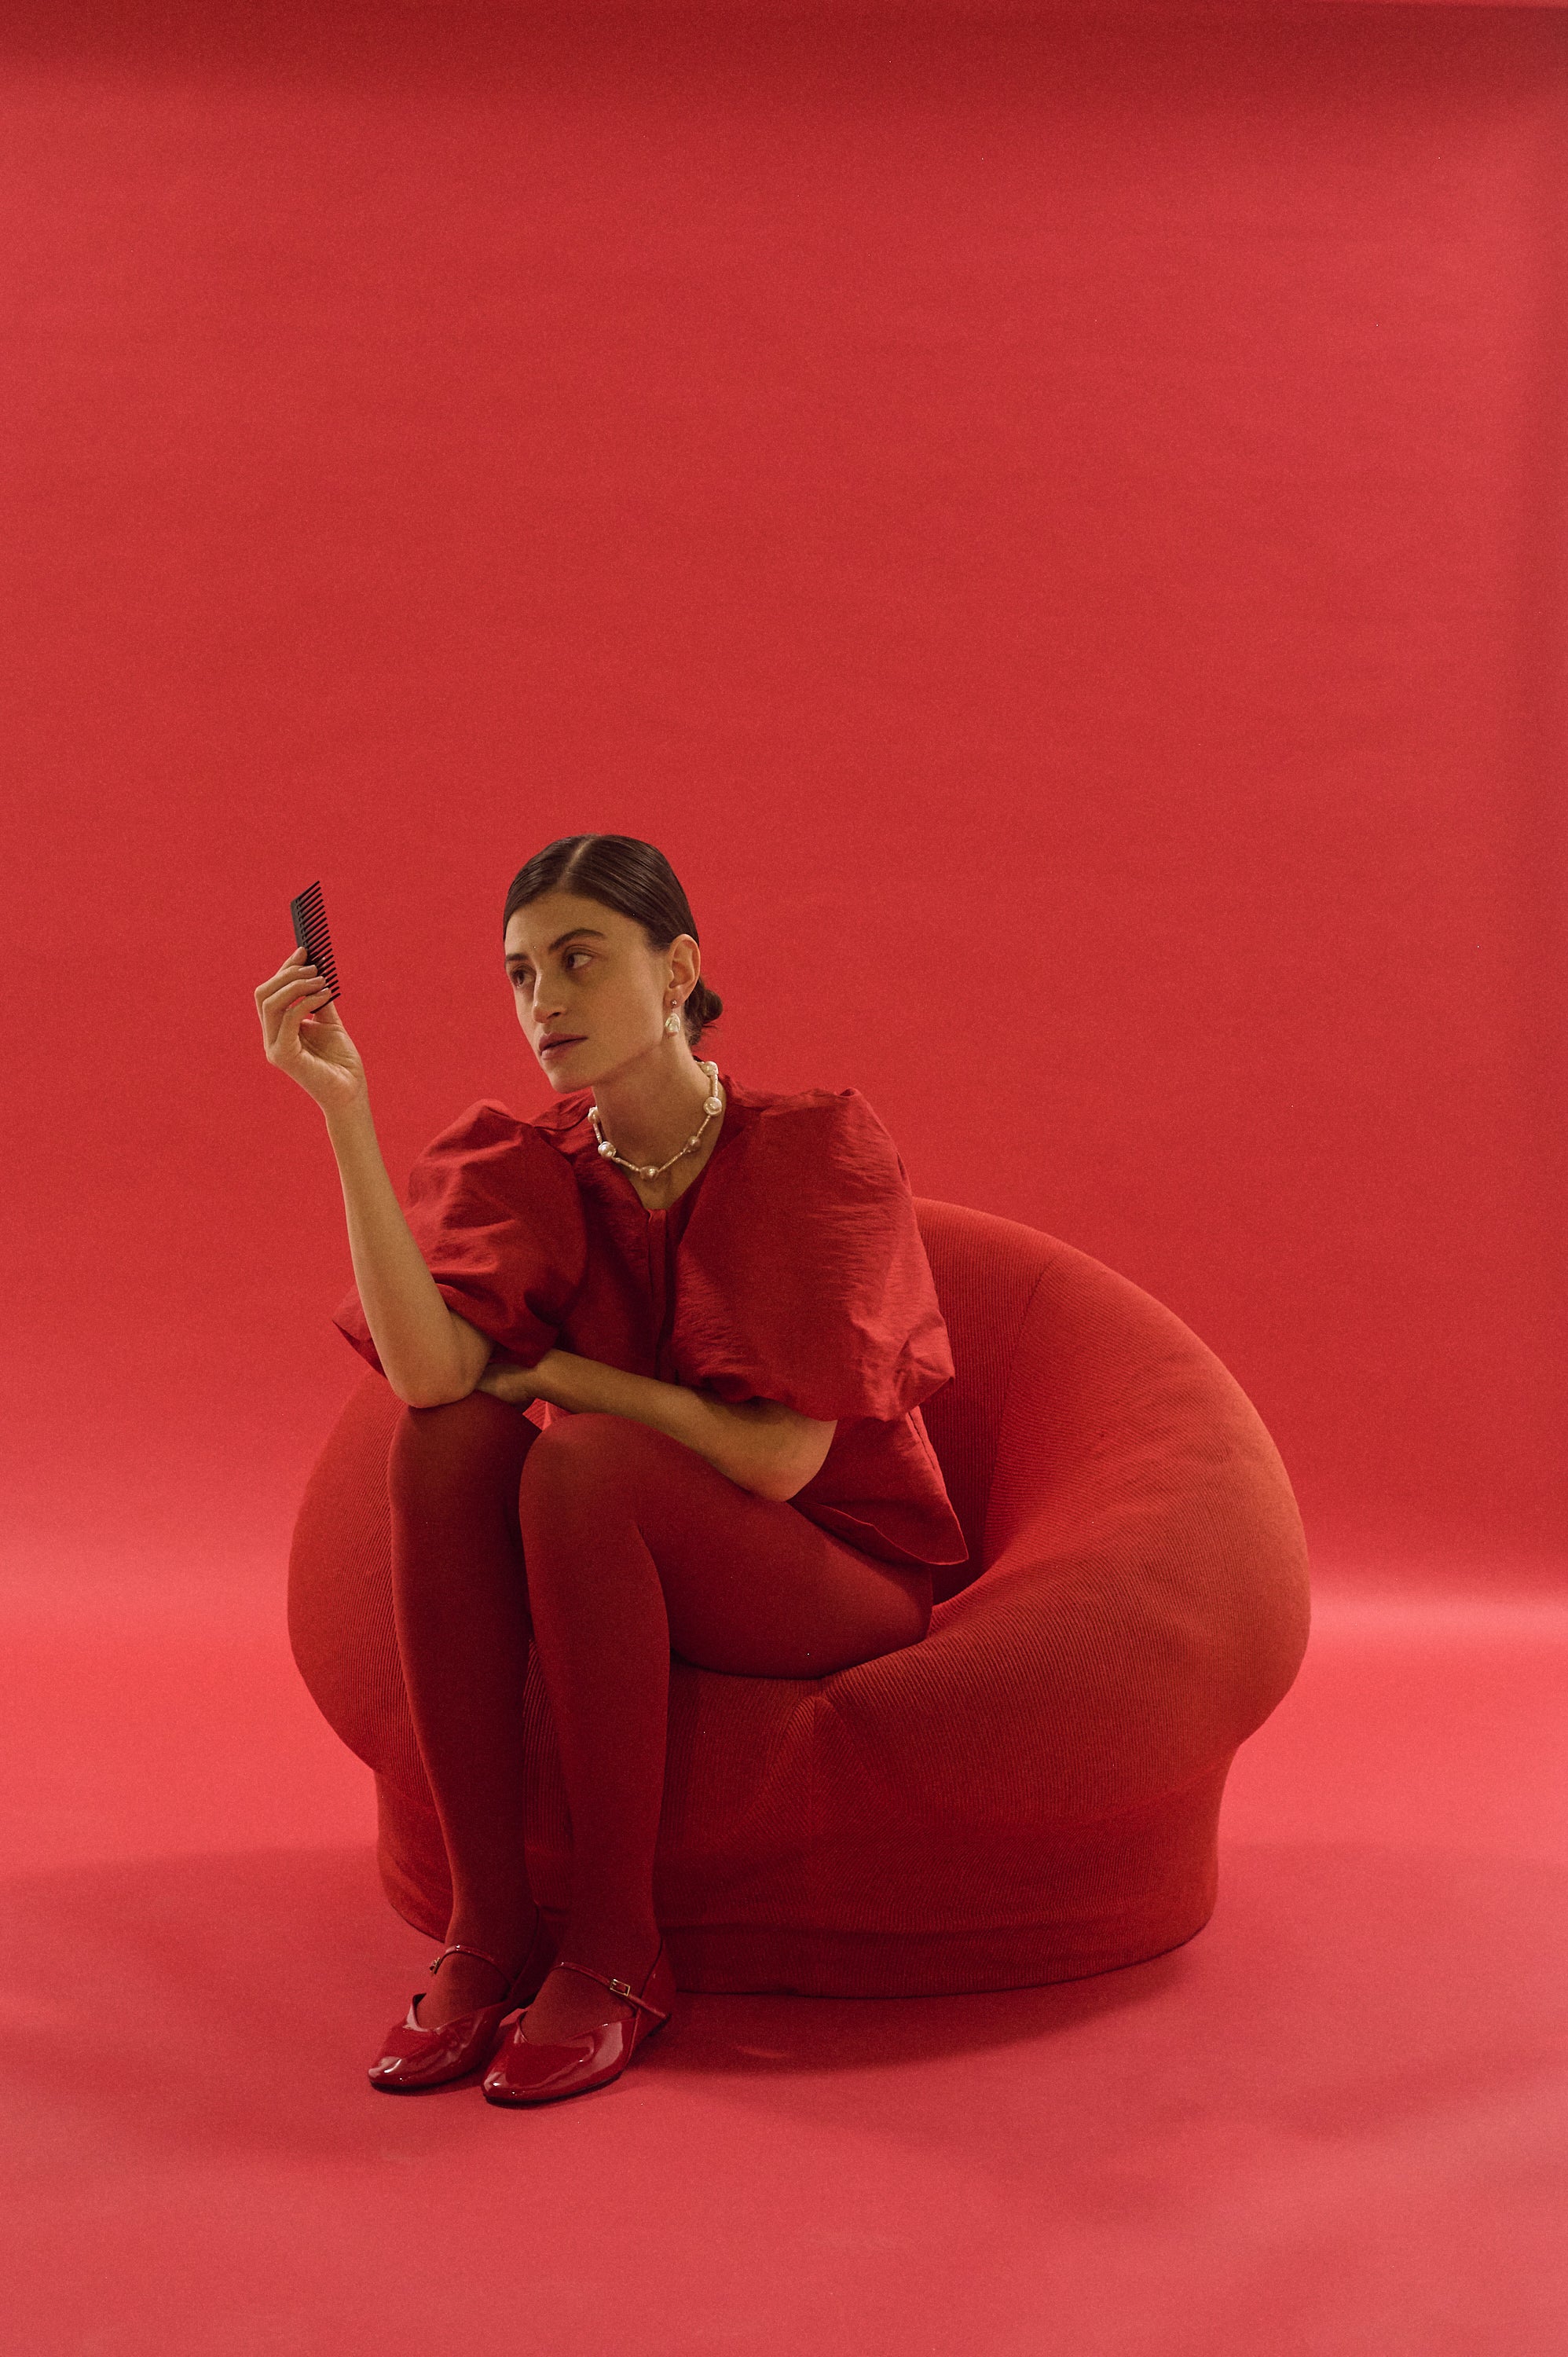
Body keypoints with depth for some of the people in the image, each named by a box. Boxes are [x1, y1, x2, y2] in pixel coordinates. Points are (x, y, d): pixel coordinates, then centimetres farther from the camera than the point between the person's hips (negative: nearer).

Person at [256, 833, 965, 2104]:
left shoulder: (818, 1146, -14)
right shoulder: (527, 1169, -2)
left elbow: (780, 1456, -22)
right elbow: (429, 1369, -22)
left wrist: (563, 1374, -14)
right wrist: (344, 1108, -24)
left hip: (843, 1579, -4)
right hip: (630, 1580, 4)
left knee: (582, 1463, -32)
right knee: (446, 1442, -25)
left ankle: (619, 1948, -21)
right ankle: (489, 1926, -20)